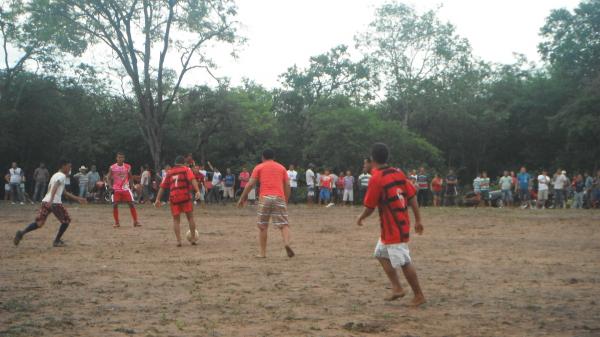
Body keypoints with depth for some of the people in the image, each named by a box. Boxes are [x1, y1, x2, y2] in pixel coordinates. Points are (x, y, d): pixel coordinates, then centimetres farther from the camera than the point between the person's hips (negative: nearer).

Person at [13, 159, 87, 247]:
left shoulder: (55, 175, 26)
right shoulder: (62, 176, -2)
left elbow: (64, 192, 32)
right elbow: (55, 187, -20)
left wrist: (77, 199, 35)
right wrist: (51, 200, -33)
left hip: (45, 201, 8)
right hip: (55, 203, -8)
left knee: (39, 223, 8)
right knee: (66, 220, 10)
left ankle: (22, 232, -13)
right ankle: (57, 241, 13)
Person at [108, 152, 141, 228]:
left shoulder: (128, 167, 2)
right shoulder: (112, 167, 0)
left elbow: (130, 177, 12)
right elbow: (109, 178, 6)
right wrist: (110, 187, -9)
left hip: (126, 188, 0)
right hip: (116, 189, 0)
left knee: (131, 204, -5)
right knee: (115, 205, -6)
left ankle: (135, 221, 1)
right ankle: (117, 222, 7)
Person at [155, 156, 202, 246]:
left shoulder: (169, 172, 18)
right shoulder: (186, 169, 9)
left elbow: (162, 187, 13)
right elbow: (193, 179, -10)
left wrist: (158, 199, 13)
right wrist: (197, 191, -20)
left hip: (173, 198, 2)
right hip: (185, 196, -2)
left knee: (176, 220, 9)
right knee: (190, 217, 12)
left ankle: (178, 240, -2)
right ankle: (193, 238, 12)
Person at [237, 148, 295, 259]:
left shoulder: (259, 167, 12)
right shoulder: (281, 167, 19)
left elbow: (250, 184, 3)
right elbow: (287, 186, 13)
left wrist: (242, 198, 9)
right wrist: (286, 200, 22)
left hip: (265, 198, -1)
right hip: (279, 198, 1)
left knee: (262, 226, 9)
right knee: (284, 224, 2)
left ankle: (262, 252, 10)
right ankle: (287, 243, -25)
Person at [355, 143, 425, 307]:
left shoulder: (376, 178, -16)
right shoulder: (398, 173, 5)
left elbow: (370, 207, -12)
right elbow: (412, 197, 5)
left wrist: (360, 218, 8)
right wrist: (418, 220, 11)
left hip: (392, 228, -9)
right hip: (402, 224, 9)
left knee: (404, 262, 0)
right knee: (381, 254, 20)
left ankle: (419, 296, 8)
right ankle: (397, 288, 18)